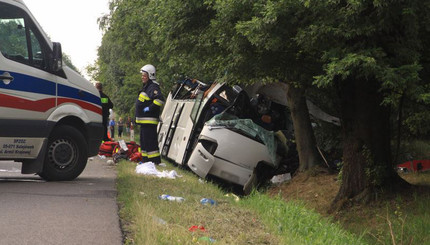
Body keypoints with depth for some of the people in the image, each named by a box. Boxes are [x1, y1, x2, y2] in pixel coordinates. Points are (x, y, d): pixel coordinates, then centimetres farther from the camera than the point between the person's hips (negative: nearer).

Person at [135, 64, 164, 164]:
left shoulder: (153, 87, -15)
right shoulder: (146, 87, 19)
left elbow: (160, 99, -30)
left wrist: (150, 108, -23)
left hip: (149, 121, -11)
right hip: (144, 121, 11)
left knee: (150, 142, -12)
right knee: (144, 141, 17)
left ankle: (155, 162, -11)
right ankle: (145, 160, 25)